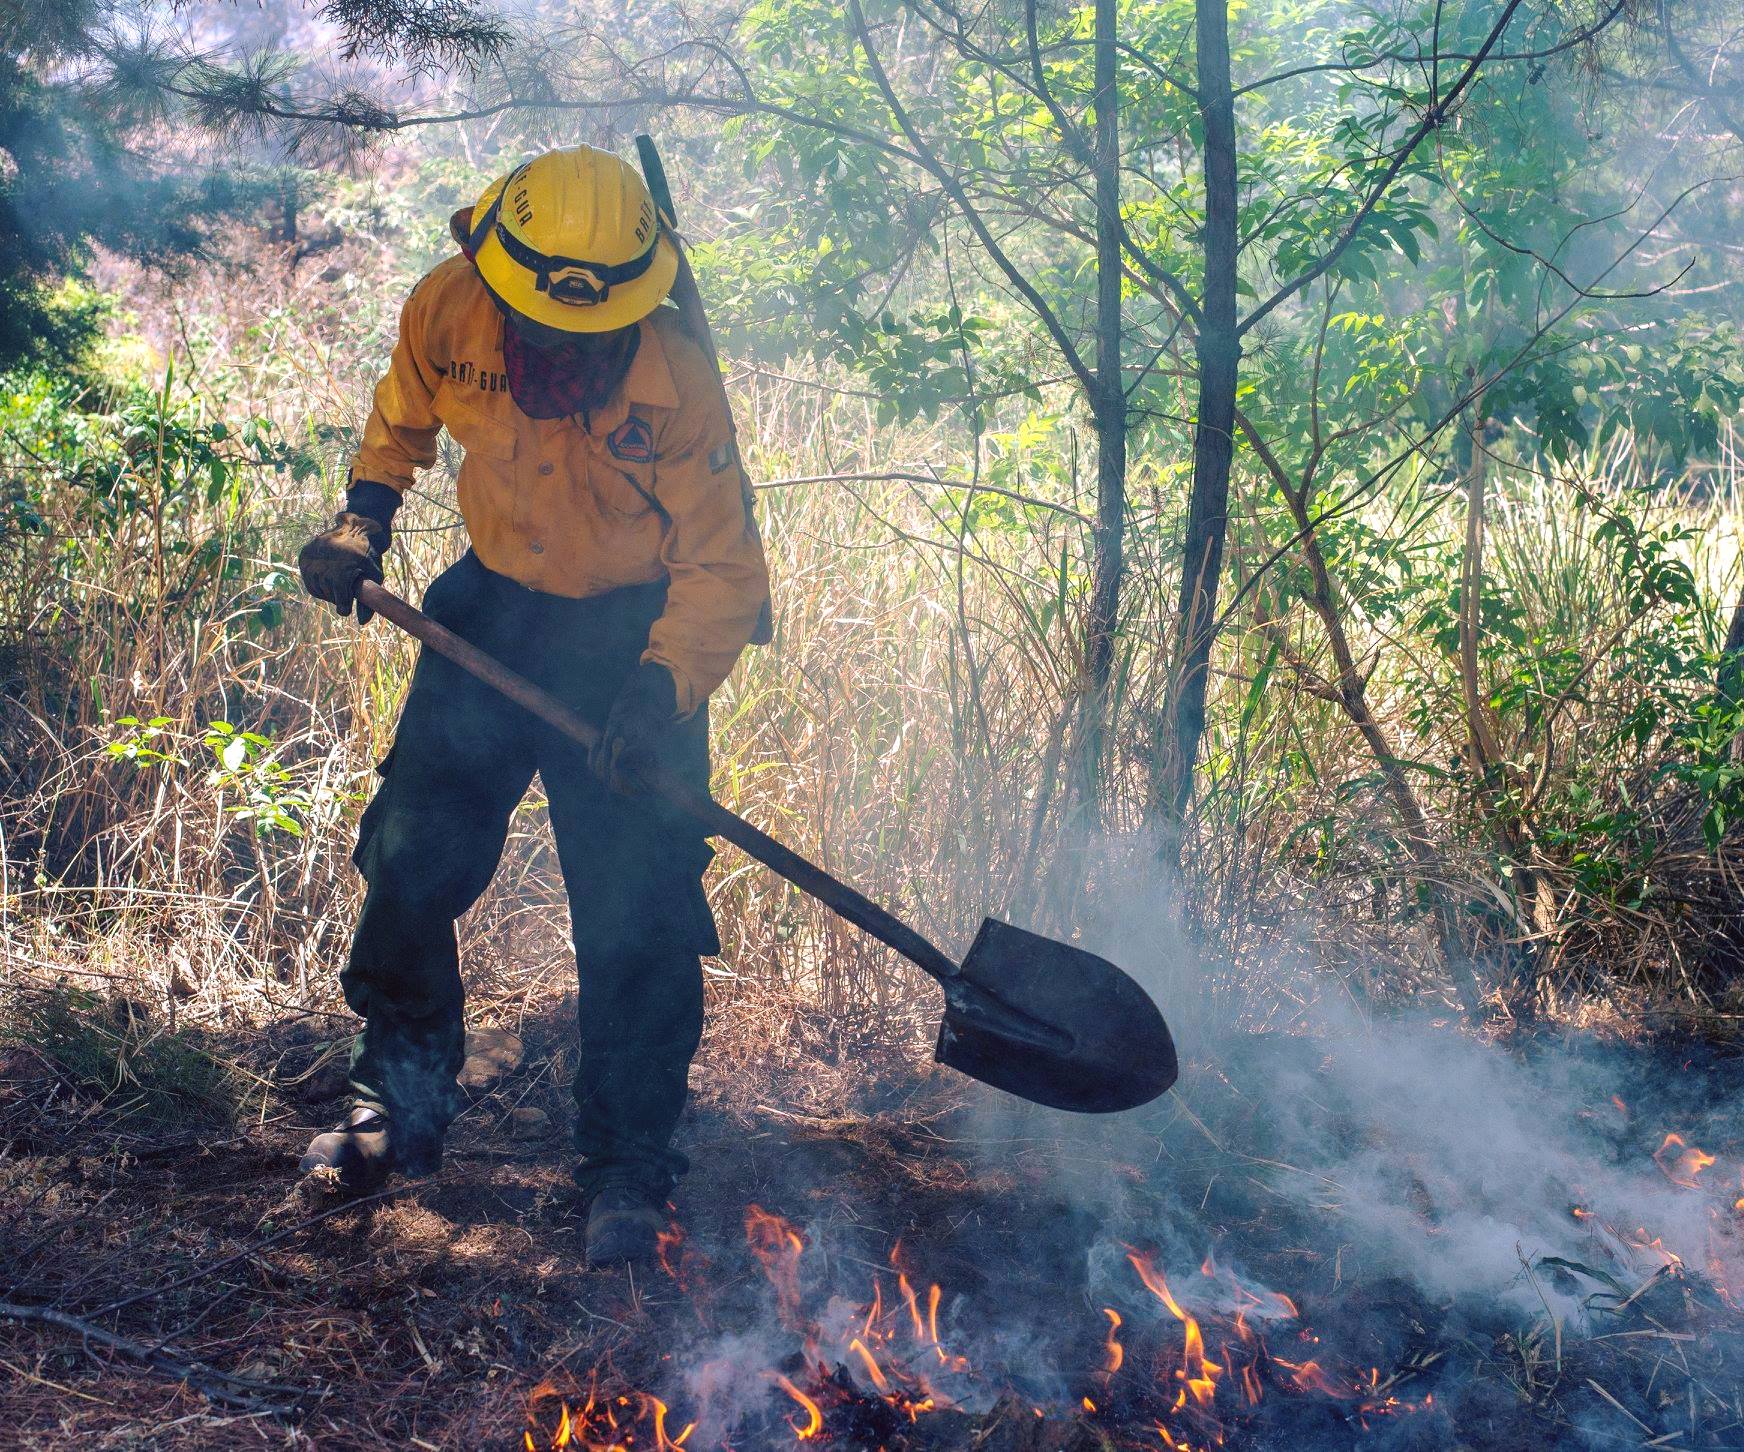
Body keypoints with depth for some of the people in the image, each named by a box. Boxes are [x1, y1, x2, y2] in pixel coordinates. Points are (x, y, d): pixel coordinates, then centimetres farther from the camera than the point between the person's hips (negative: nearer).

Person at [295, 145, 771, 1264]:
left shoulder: (678, 380, -24)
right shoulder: (449, 309, -14)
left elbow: (720, 566, -19)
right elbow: (405, 410, 11)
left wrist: (663, 686, -32)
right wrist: (367, 513, -1)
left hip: (633, 635, -4)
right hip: (491, 611, 4)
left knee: (635, 916, -8)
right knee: (410, 859, 5)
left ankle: (627, 1171, 8)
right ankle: (402, 1103, 26)